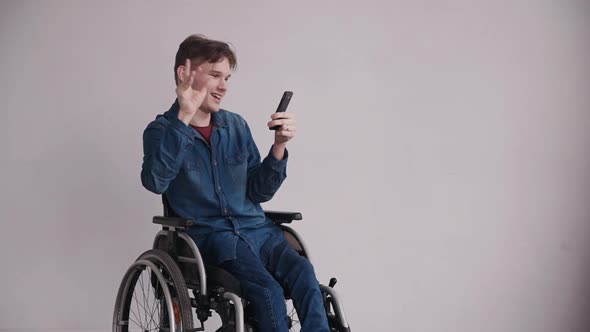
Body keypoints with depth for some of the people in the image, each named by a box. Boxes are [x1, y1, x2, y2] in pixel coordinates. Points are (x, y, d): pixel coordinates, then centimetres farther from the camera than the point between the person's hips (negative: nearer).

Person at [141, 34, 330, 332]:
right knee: (268, 290, -31)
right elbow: (155, 182, -19)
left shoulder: (237, 126, 14)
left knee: (303, 274, -28)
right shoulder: (163, 131, 2)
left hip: (258, 229, 4)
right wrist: (183, 119, -22)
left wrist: (279, 147, -4)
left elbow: (259, 192, 12)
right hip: (208, 235, -4)